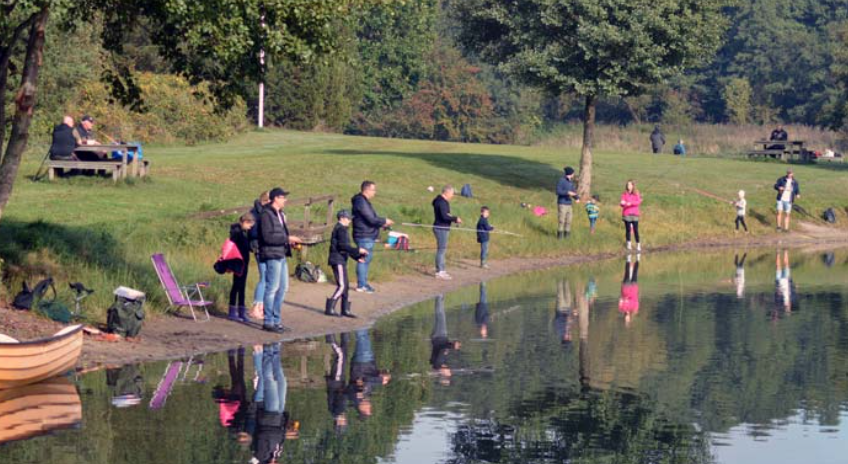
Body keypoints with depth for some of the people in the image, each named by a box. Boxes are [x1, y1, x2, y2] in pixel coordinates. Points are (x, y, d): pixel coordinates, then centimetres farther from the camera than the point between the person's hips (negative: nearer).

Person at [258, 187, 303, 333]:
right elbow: (267, 237, -19)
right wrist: (287, 239, -18)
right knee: (272, 288, -7)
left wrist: (291, 242, 6)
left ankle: (275, 320, 19)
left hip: (281, 255, 10)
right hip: (272, 255, -10)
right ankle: (268, 322, -2)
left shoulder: (280, 214, 18)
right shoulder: (267, 214, -12)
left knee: (282, 288, 12)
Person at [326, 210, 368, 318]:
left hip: (340, 261, 10)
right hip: (338, 261, -10)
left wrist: (357, 257, 20)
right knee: (342, 286, -11)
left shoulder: (340, 229, 19)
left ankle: (345, 310, 15)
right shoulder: (341, 229, -13)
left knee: (345, 285, 11)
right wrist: (357, 251, -21)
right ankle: (330, 308, -10)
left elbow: (345, 247, 24)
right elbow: (342, 245, -23)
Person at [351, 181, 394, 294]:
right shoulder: (361, 202, -17)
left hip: (368, 236, 11)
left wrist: (382, 224, 11)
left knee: (367, 258, 16)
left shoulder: (364, 201, 17)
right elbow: (371, 219, -21)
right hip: (364, 236, -11)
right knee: (364, 259, -6)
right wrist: (385, 221, -8)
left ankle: (363, 283, 25)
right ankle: (361, 285, -2)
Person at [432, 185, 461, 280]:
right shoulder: (441, 202, -16)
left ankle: (440, 271, 21)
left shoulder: (443, 201, 17)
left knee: (442, 250, 15)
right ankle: (440, 272, -7)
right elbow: (444, 216, -25)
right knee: (441, 249, -8)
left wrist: (454, 219, 5)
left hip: (443, 228, 11)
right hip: (441, 228, -11)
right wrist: (455, 219, -16)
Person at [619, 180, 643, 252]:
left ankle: (638, 245, 4)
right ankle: (628, 244, 13)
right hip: (626, 214, 0)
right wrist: (623, 203, -28)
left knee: (636, 230, -2)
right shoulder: (624, 194, 2)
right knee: (628, 230, 3)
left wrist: (630, 203, -24)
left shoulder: (636, 194, 3)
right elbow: (622, 204, -4)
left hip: (634, 214, 0)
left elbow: (639, 202, -10)